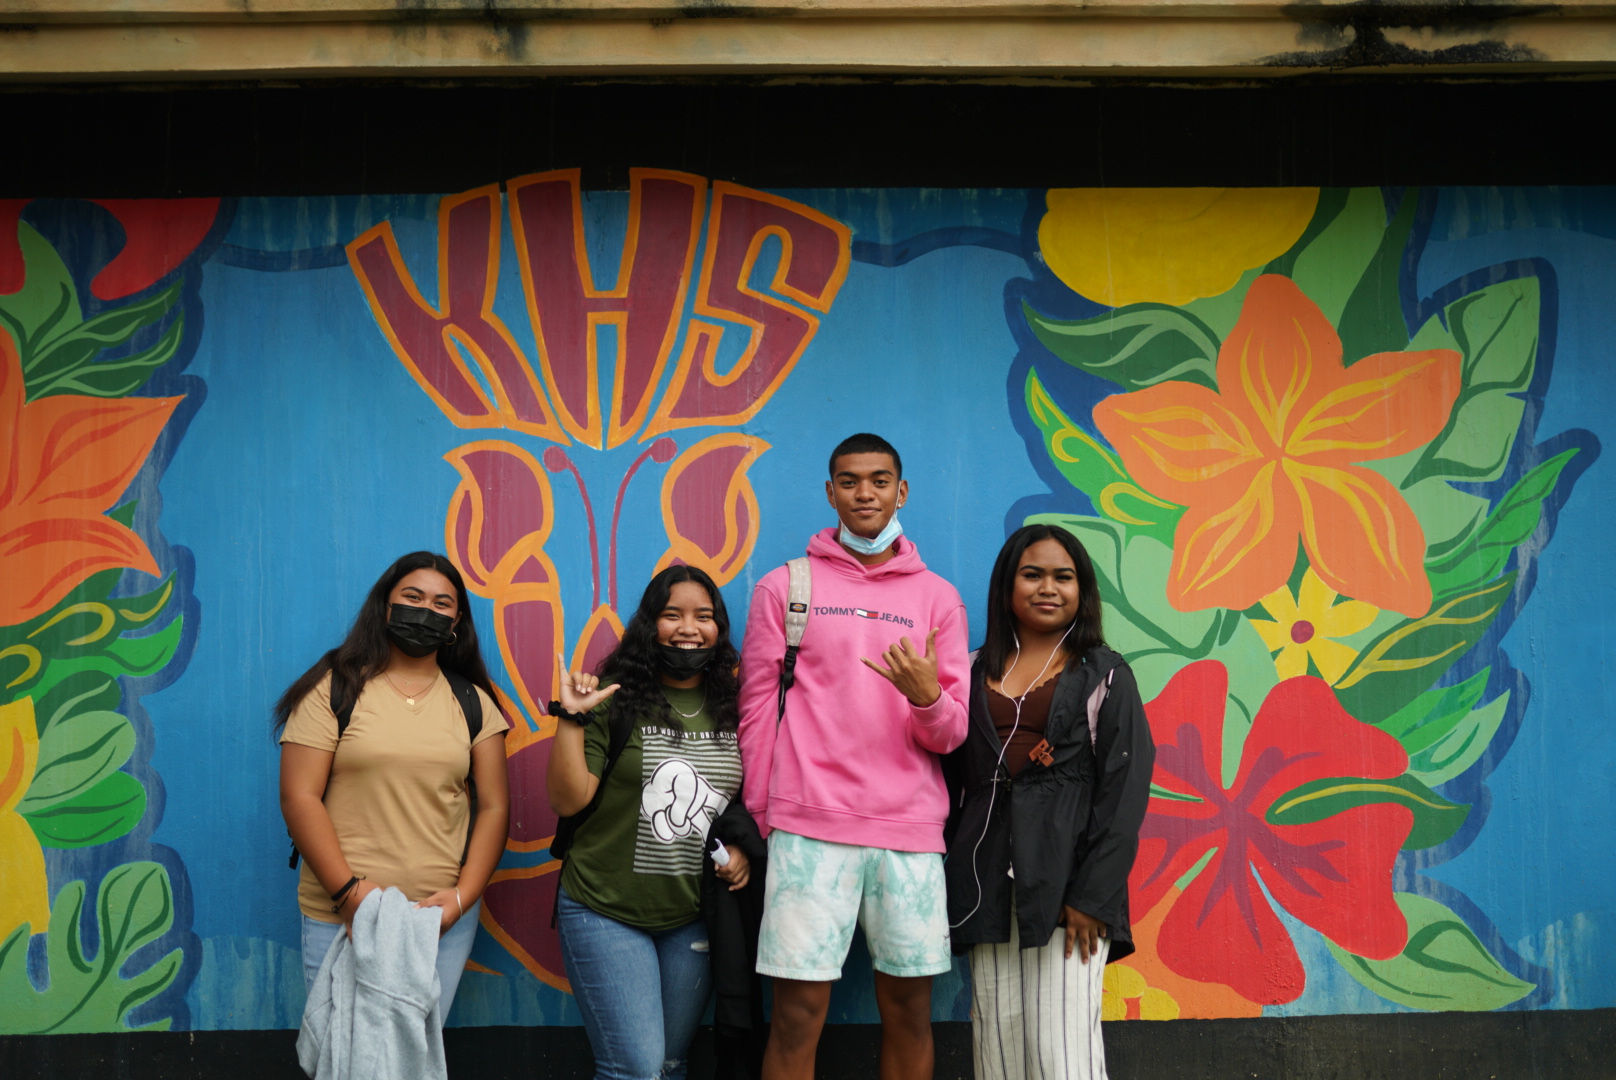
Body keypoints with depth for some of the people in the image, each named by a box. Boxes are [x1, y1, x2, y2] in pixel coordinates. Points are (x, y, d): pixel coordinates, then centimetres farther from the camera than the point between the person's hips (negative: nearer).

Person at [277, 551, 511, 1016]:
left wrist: (462, 896, -5)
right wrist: (348, 889, -13)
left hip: (444, 920, 2)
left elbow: (494, 807, 8)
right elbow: (299, 796, -4)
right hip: (341, 917, -2)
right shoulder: (335, 688, 2)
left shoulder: (474, 704, 11)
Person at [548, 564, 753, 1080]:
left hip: (694, 916, 4)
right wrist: (572, 718, -19)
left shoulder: (733, 707, 4)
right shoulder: (616, 698, -7)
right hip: (607, 912, -4)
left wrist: (743, 848, -1)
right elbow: (568, 799, -11)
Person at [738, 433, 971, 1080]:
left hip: (910, 830, 2)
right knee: (798, 1013, -4)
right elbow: (756, 711, 9)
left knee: (909, 1008, 6)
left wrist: (927, 697, -15)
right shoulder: (785, 587, 8)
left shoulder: (937, 598, 12)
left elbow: (951, 734, 7)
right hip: (810, 830, -2)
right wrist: (760, 820, 6)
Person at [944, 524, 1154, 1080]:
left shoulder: (1104, 675, 5)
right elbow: (953, 781, 15)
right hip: (989, 884, 4)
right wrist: (949, 883, 5)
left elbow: (1125, 790, -2)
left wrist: (1093, 896, -11)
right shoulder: (976, 674, 15)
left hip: (1067, 886, -3)